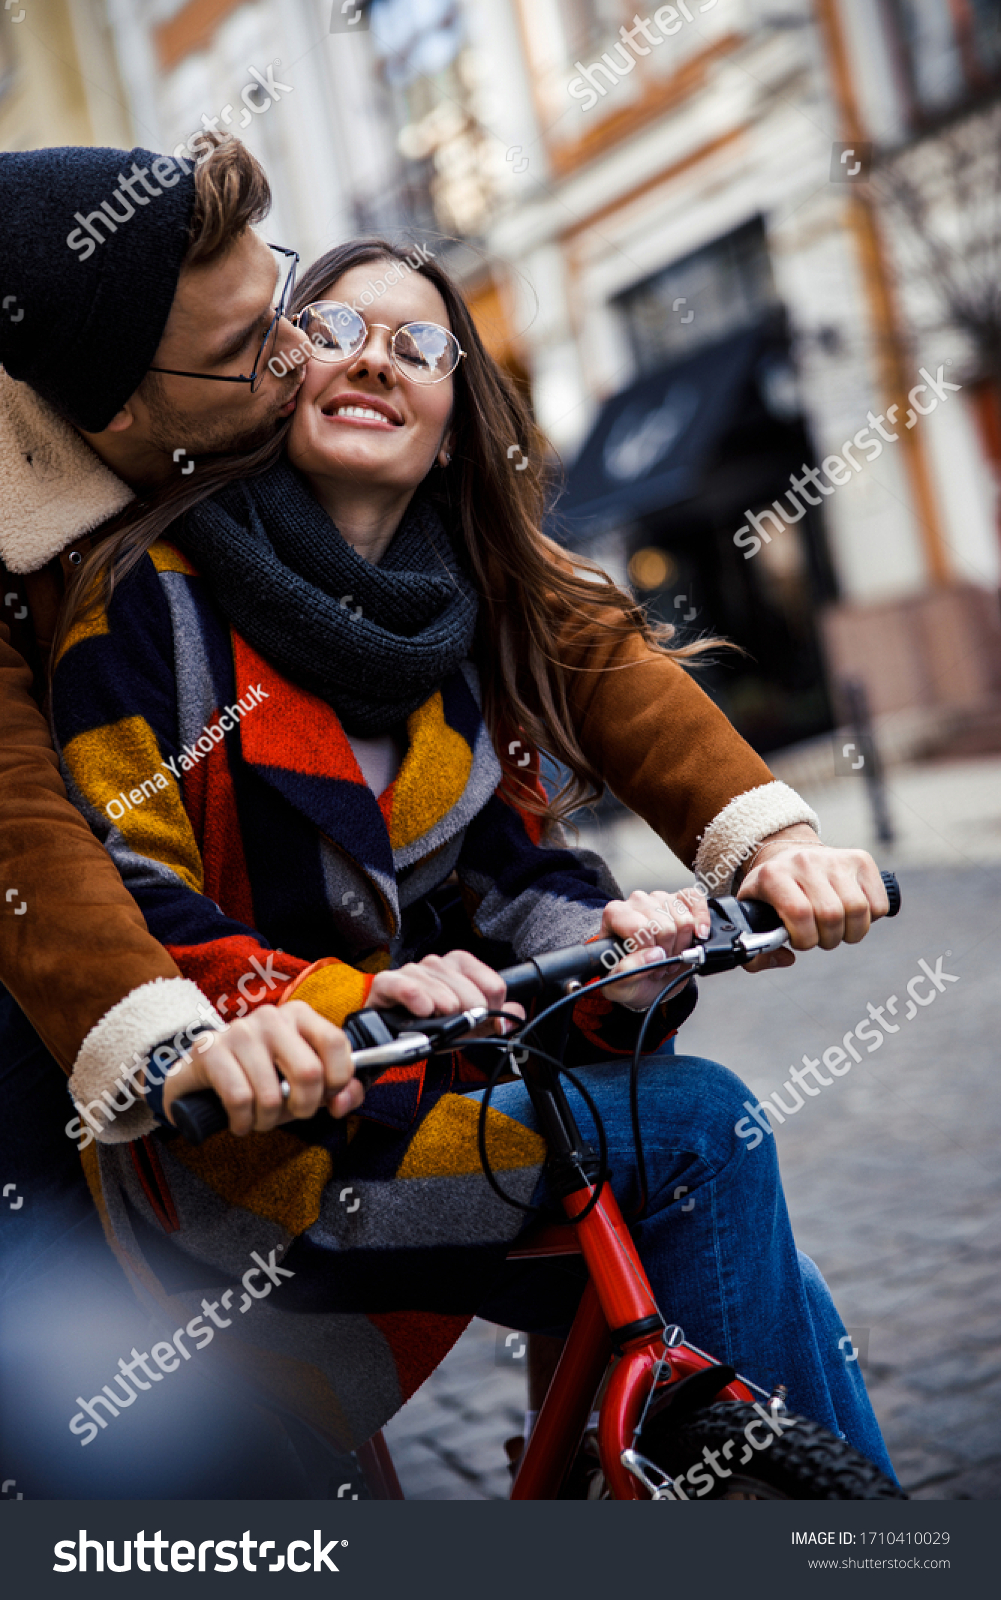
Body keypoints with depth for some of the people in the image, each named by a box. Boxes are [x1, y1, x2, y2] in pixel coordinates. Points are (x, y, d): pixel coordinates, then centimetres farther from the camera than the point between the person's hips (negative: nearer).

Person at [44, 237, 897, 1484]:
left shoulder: (457, 628, 12)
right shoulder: (154, 593, -7)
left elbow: (507, 863, 5)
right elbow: (112, 892, -15)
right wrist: (339, 1004, -30)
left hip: (402, 1089, 6)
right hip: (229, 1137, -6)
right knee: (697, 1127, -19)